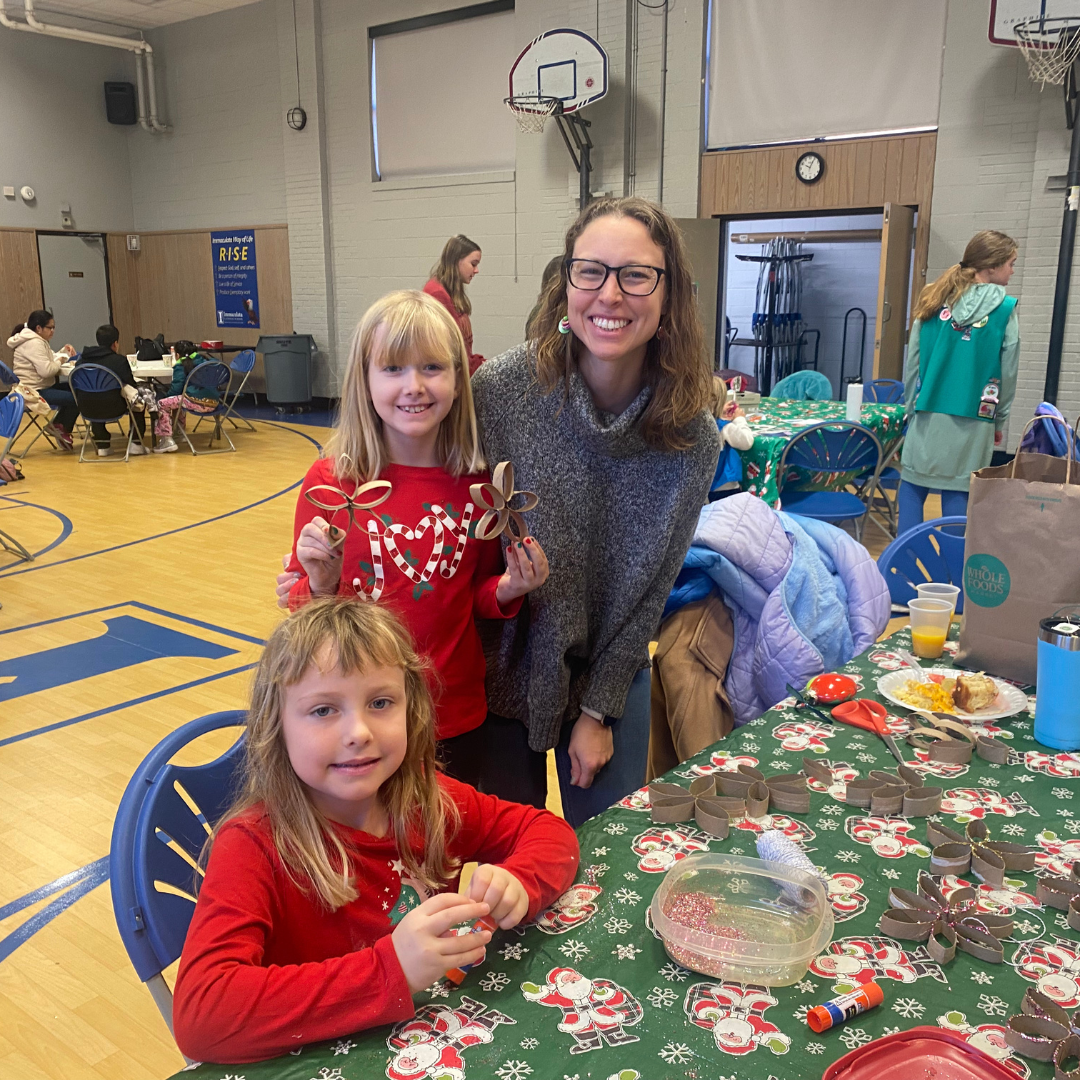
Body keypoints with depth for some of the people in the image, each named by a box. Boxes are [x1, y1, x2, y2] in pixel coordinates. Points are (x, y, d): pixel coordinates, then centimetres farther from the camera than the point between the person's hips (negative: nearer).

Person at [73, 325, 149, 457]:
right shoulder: (119, 360, -10)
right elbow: (131, 386, -7)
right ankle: (136, 444, 21)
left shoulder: (82, 360, 4)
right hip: (113, 408, -4)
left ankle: (102, 446, 37)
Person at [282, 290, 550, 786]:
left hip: (456, 721, 2)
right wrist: (321, 584, -22)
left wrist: (508, 589, -12)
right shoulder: (330, 482, -11)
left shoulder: (476, 483, -5)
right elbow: (298, 613, -2)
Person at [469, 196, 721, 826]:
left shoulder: (691, 436, -14)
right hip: (506, 666, -1)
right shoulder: (501, 389, -20)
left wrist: (599, 710, -3)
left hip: (613, 672, 1)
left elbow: (650, 588, -6)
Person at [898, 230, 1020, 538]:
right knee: (958, 496, 3)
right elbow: (1008, 374, 2)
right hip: (972, 424, -2)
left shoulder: (934, 303, 3)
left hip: (928, 417, 2)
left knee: (912, 489, 8)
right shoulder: (1004, 310, -4)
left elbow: (912, 363, 5)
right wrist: (999, 422, 13)